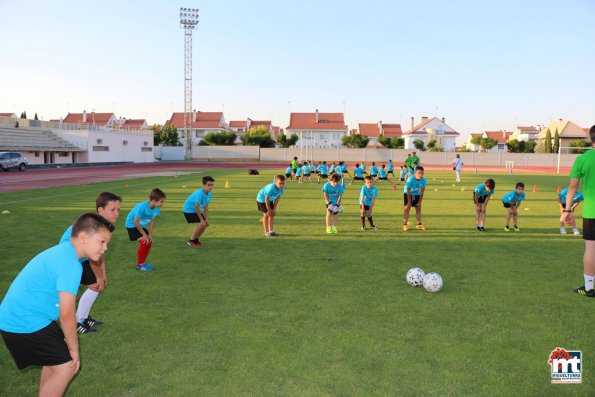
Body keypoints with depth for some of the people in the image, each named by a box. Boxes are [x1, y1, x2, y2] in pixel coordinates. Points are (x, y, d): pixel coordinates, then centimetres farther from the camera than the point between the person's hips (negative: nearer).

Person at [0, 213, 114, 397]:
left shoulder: (62, 251, 7)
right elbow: (67, 314, -23)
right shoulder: (70, 264, -24)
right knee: (66, 366, -6)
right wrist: (74, 349, -9)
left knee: (56, 358, 22)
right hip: (24, 324, -10)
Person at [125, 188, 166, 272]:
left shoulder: (156, 208, -17)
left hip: (141, 225, 7)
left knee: (149, 242, 1)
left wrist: (150, 235, -5)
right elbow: (135, 222, -27)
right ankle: (139, 265, -3)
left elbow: (152, 221, -3)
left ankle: (143, 262, 18)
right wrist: (144, 234, -19)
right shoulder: (142, 206, -36)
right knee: (143, 242, -17)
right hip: (132, 224, -7)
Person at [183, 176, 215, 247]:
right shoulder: (199, 193, -31)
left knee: (205, 223, 4)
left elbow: (206, 206, 2)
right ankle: (191, 241, -4)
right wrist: (202, 219, -22)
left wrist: (206, 219, -2)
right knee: (201, 223, -19)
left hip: (196, 210, 8)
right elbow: (197, 207, -29)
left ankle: (196, 239, 22)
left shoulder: (209, 193, -6)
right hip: (189, 210, -8)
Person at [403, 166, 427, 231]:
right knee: (407, 208, -9)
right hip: (407, 194, -4)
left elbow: (421, 192, -14)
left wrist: (419, 202, -13)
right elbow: (408, 192, -25)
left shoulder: (423, 180, -21)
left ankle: (419, 224, 5)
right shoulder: (410, 179, -31)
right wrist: (409, 202, -23)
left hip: (417, 194, 4)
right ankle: (405, 224, -7)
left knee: (418, 208, 0)